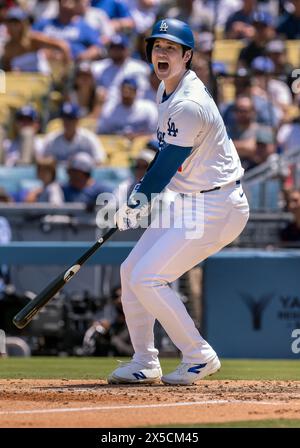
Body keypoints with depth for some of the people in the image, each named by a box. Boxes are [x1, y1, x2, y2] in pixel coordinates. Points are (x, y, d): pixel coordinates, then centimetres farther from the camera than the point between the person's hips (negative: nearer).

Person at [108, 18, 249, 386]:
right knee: (131, 271, 10)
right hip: (186, 202, 10)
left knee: (147, 278, -14)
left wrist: (132, 208, -8)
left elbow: (167, 164, -19)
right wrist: (140, 191, 15)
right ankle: (145, 363, 18)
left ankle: (199, 356, -3)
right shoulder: (166, 91, 8)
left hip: (216, 208, -10)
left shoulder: (189, 106, -24)